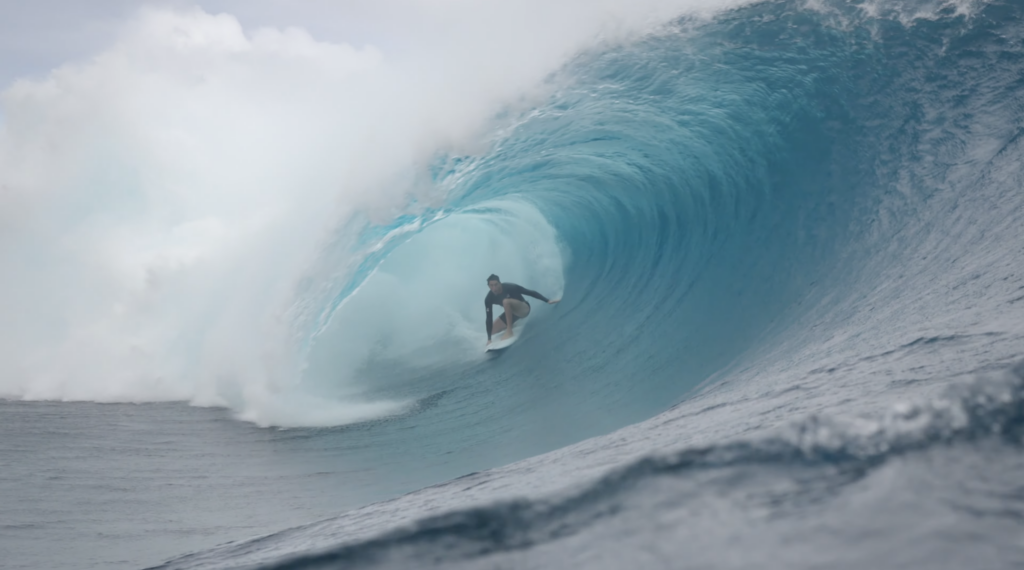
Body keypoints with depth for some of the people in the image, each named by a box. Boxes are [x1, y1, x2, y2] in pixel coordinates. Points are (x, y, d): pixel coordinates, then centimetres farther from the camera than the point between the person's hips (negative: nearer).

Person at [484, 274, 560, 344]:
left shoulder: (510, 287, -26)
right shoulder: (489, 299, -16)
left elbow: (531, 293, -19)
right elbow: (489, 318, -14)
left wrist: (548, 301, -22)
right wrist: (489, 339, -18)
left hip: (524, 309, -5)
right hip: (511, 312, 5)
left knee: (506, 301, -35)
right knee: (492, 331, -1)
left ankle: (509, 332, -30)